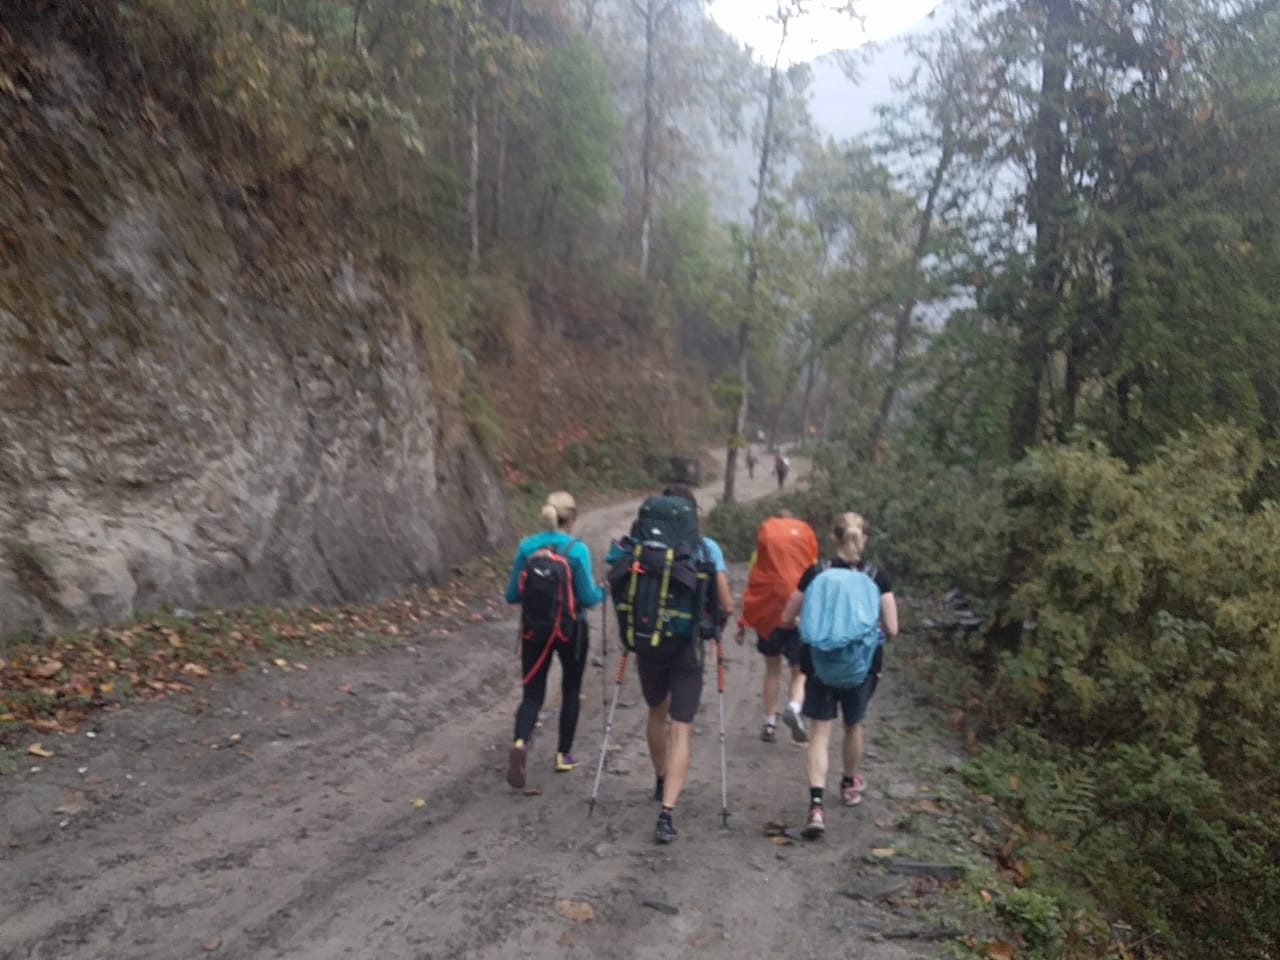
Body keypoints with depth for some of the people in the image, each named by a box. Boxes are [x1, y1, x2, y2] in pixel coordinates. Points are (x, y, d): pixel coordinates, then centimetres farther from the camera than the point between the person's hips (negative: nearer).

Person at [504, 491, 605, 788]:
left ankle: (520, 743, -20)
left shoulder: (527, 546, -3)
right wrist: (601, 592, 7)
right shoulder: (577, 550, -14)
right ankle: (564, 754, 26)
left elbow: (512, 594, 0)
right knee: (571, 691, 18)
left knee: (532, 693, 7)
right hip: (571, 629, -2)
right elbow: (587, 597, -13)